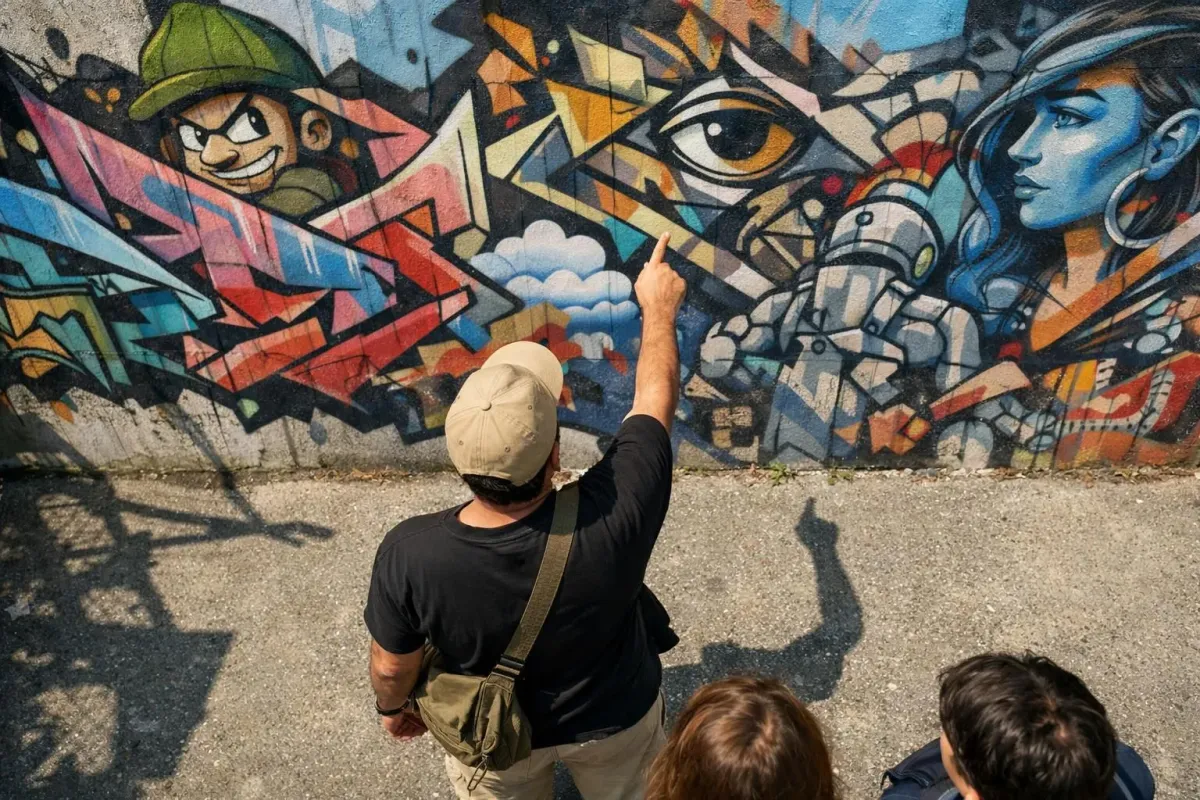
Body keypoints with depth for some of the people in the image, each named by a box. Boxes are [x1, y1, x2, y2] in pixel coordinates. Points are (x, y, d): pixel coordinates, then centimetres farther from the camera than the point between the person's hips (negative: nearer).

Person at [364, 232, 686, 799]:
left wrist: (394, 707, 7)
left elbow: (392, 668, -17)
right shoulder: (613, 514, -39)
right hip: (614, 718, 1)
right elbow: (655, 396, -21)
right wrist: (659, 306, -4)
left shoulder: (409, 555, -37)